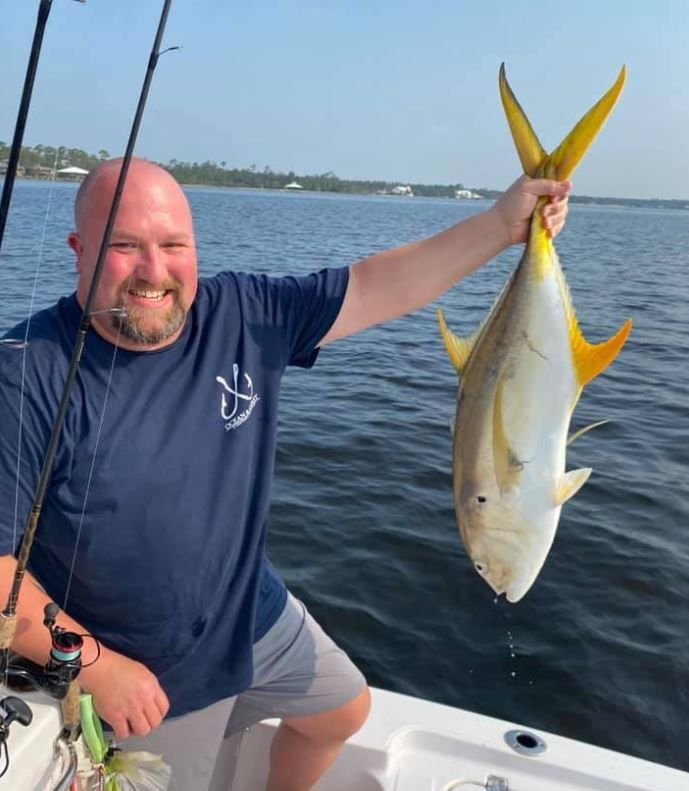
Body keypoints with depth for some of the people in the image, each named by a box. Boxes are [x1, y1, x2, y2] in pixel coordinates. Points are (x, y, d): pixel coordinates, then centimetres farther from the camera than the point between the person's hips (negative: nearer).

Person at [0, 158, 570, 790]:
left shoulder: (245, 314, -11)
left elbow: (380, 287, -9)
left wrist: (502, 225, -14)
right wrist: (95, 664, -22)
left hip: (257, 619, 5)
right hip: (142, 679, -5)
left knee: (343, 712, 24)